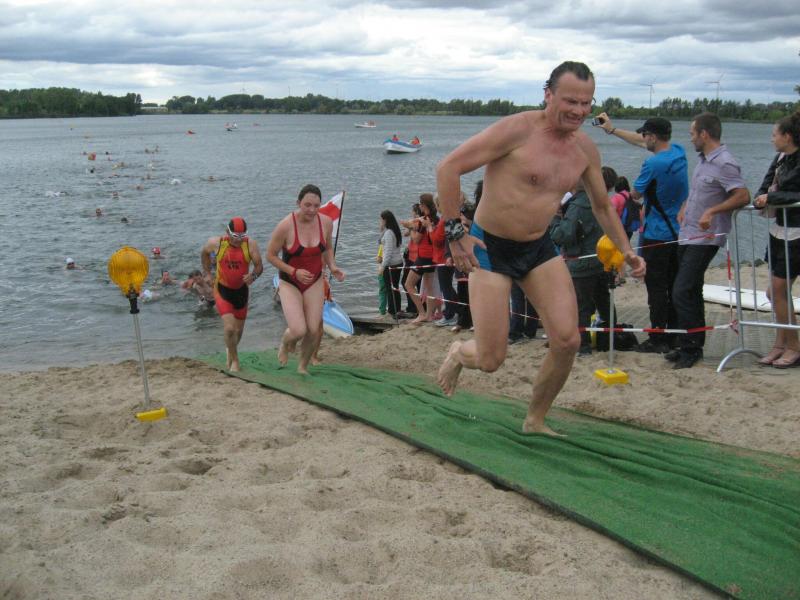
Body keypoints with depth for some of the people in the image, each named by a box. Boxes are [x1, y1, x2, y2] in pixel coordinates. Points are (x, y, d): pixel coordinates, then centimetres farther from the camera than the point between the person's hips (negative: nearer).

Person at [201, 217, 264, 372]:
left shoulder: (250, 244, -15)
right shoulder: (217, 242, -14)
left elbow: (259, 266, -13)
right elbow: (204, 253, 9)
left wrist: (253, 275, -34)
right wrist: (207, 273, 6)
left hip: (241, 290, 2)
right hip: (222, 290, -2)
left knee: (239, 329, 18)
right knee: (229, 328, -18)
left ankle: (230, 350, 49)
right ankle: (234, 359, 4)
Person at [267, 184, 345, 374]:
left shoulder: (326, 222, -9)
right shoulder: (285, 226, -22)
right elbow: (270, 255, -11)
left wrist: (332, 267, -6)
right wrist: (294, 272, -21)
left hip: (314, 282, 4)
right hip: (290, 283, -4)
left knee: (314, 330, 2)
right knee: (298, 331, -16)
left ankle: (303, 366, 30)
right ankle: (285, 344, 23)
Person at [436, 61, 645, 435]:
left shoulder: (585, 149, 3)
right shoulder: (518, 130, -18)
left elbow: (603, 206, 19)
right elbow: (448, 168, -19)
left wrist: (625, 250, 9)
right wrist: (455, 232, -19)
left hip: (539, 248, 6)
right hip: (490, 249, -6)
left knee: (568, 341, -8)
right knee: (491, 360, -7)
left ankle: (535, 420, 16)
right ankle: (458, 354, 33)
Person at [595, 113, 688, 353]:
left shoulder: (652, 164, -20)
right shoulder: (679, 152, 4)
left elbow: (635, 194, -5)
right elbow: (642, 143, 17)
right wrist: (613, 130, 21)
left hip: (656, 236, -8)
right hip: (679, 233, 8)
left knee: (656, 288, -1)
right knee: (675, 288, 13)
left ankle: (658, 340, 1)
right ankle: (675, 336, 19)